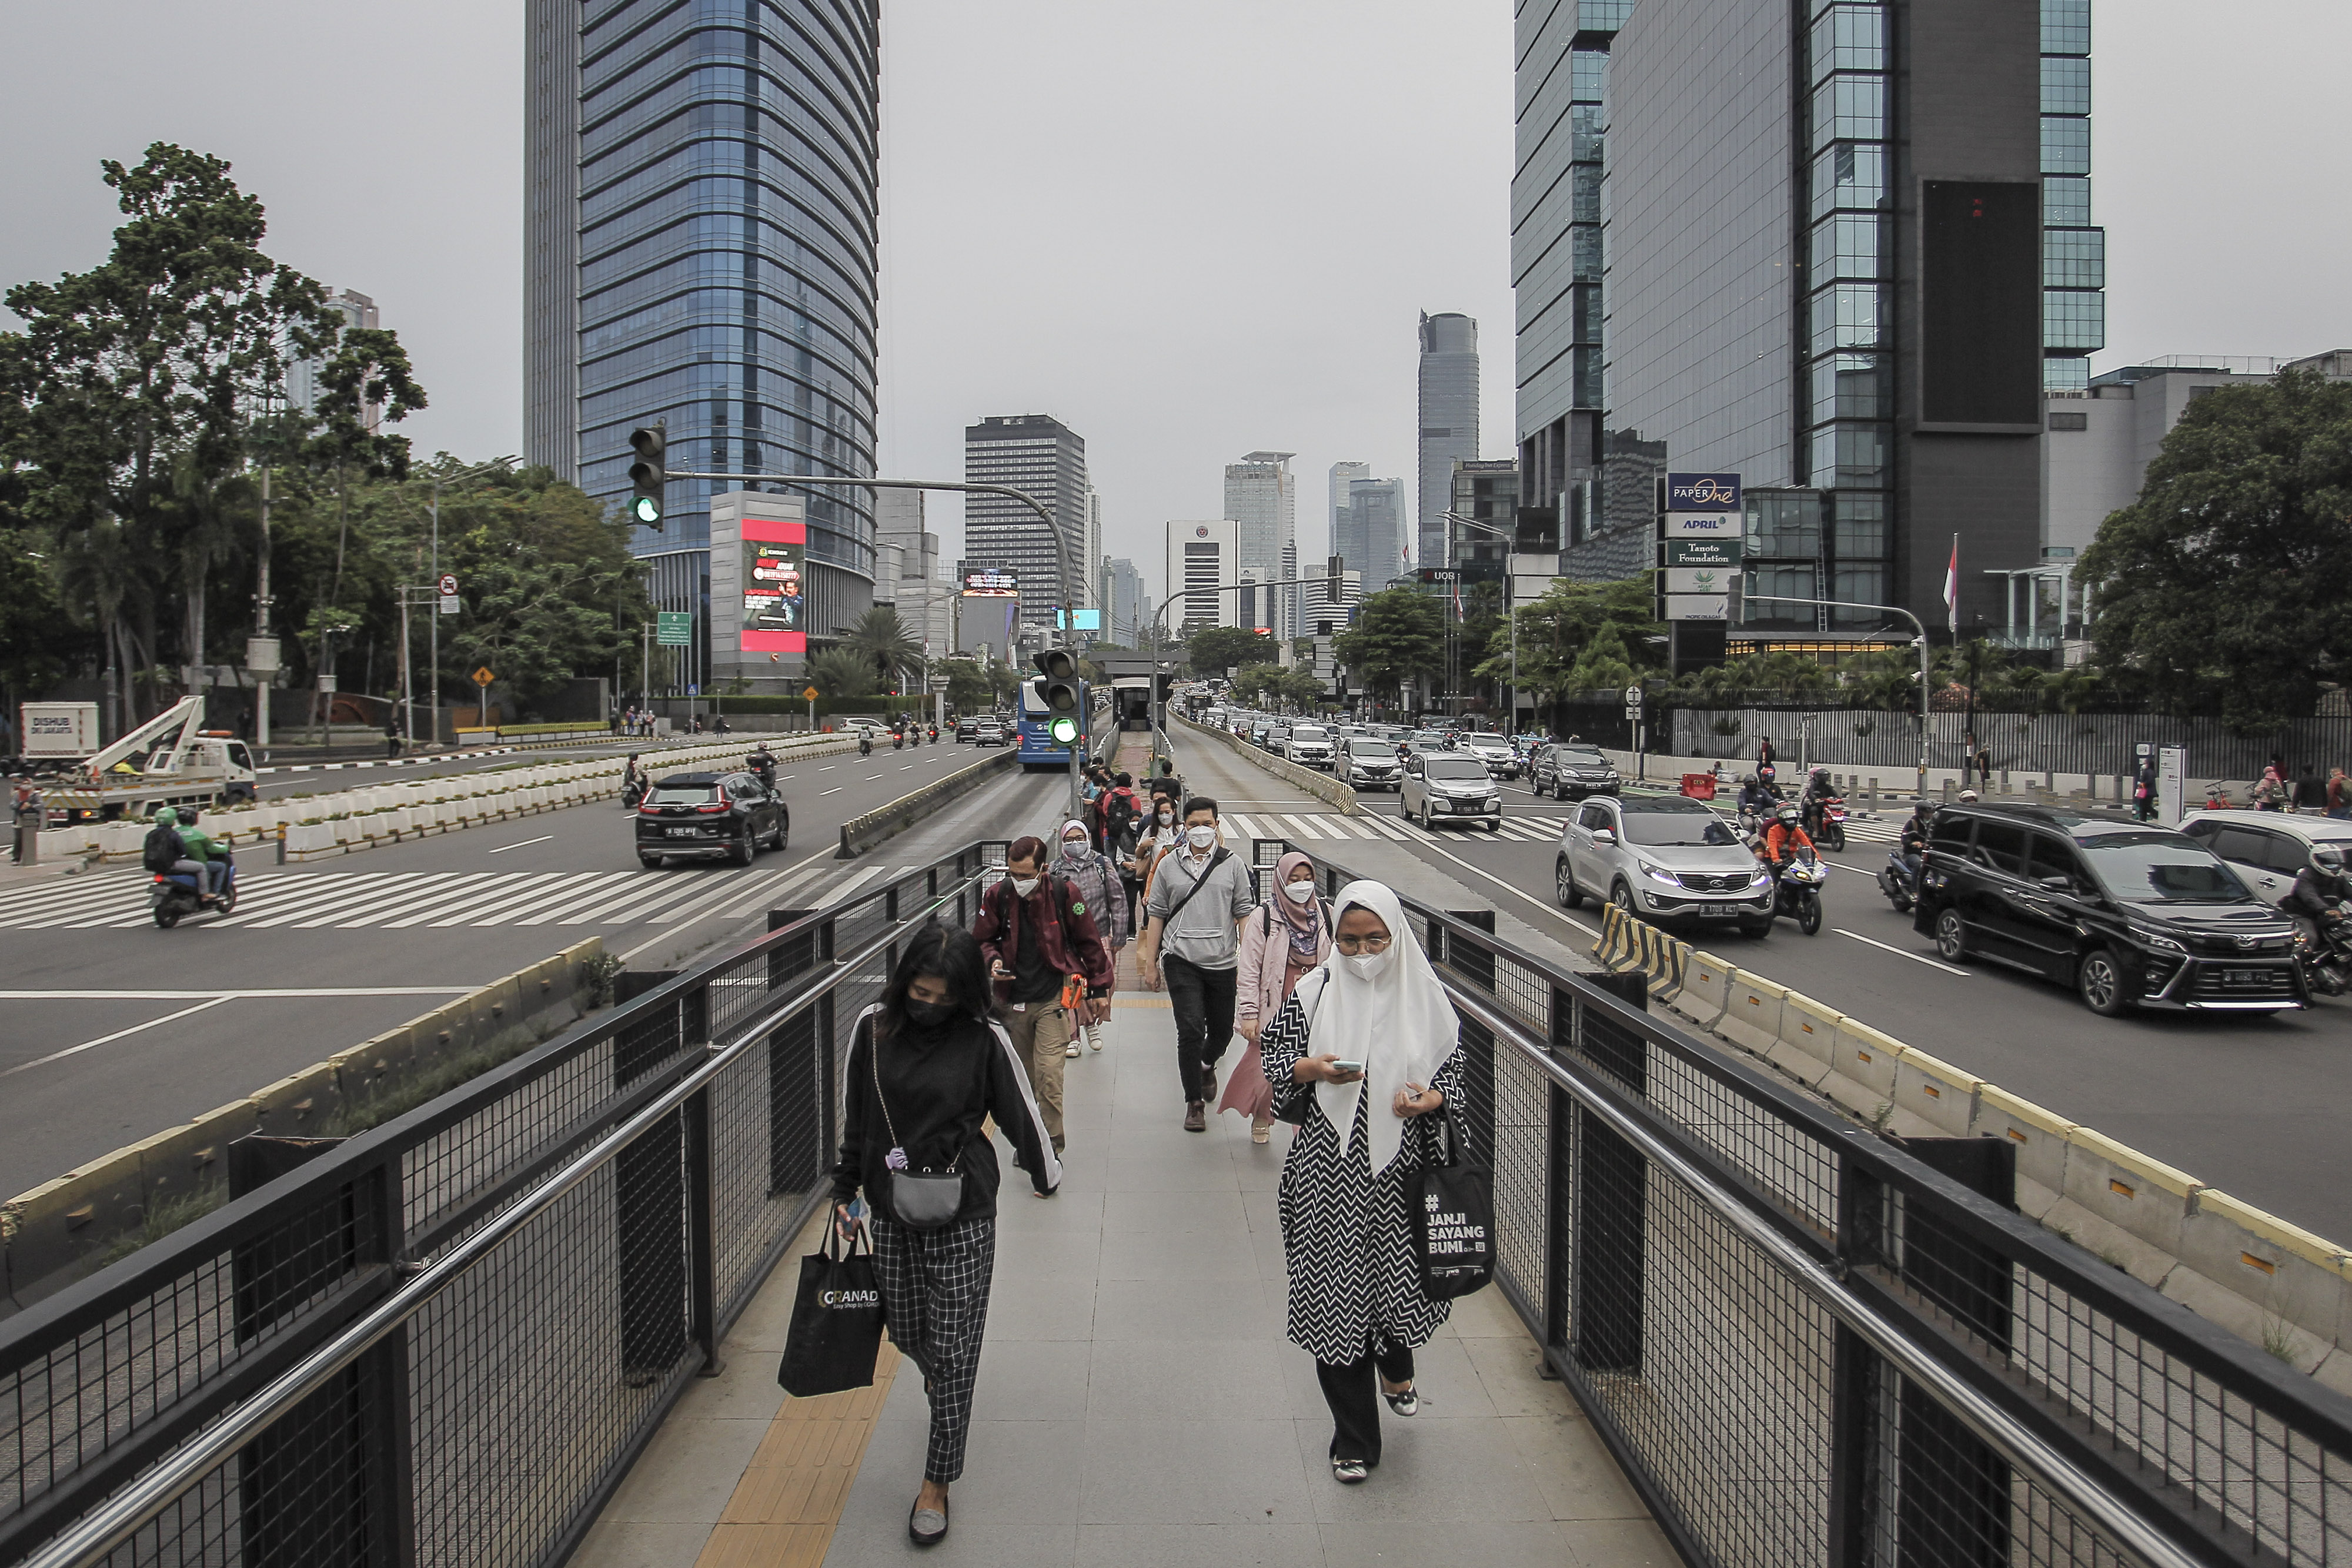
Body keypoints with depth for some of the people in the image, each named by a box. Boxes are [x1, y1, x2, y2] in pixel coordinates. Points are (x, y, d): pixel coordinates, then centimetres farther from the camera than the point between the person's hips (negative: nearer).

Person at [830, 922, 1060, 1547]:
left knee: (954, 1351, 1)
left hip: (963, 1219, -3)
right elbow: (853, 1119, 7)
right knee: (908, 1334, 17)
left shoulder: (984, 1039, -12)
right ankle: (938, 1381, 53)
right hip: (890, 1213, 3)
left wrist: (1045, 1175, 12)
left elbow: (1022, 1114, 0)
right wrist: (845, 1193, 11)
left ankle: (936, 1482, 15)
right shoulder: (874, 1027, -4)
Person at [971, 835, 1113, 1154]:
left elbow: (1089, 941, 3)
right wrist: (993, 961, -9)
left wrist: (1100, 988, 6)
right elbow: (982, 940, 13)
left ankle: (1050, 1149, -2)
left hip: (1053, 999, -3)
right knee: (1022, 1079, 14)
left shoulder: (1063, 892, -8)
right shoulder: (997, 896, -2)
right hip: (1012, 1001, 3)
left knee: (1049, 1076, -12)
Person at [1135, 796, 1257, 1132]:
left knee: (1222, 1031, 12)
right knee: (1190, 1030, -11)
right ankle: (1194, 1102, 3)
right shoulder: (1168, 864, 4)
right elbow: (1156, 915, 6)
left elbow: (1245, 915, 4)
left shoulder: (1232, 865, 4)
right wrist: (1149, 964, 4)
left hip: (1223, 962, 1)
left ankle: (1206, 1066, 46)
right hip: (1182, 961, -1)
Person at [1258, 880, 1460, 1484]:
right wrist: (1311, 1068, -17)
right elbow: (1272, 1057, 3)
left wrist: (1432, 1098, -14)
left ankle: (1396, 1366, 49)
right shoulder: (1314, 992, -2)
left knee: (1399, 1276, 11)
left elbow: (1453, 1066, 7)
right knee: (1336, 1293, 1)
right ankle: (1354, 1440, 17)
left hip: (1402, 1167, 1)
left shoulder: (1422, 994, 0)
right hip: (1331, 1171, -1)